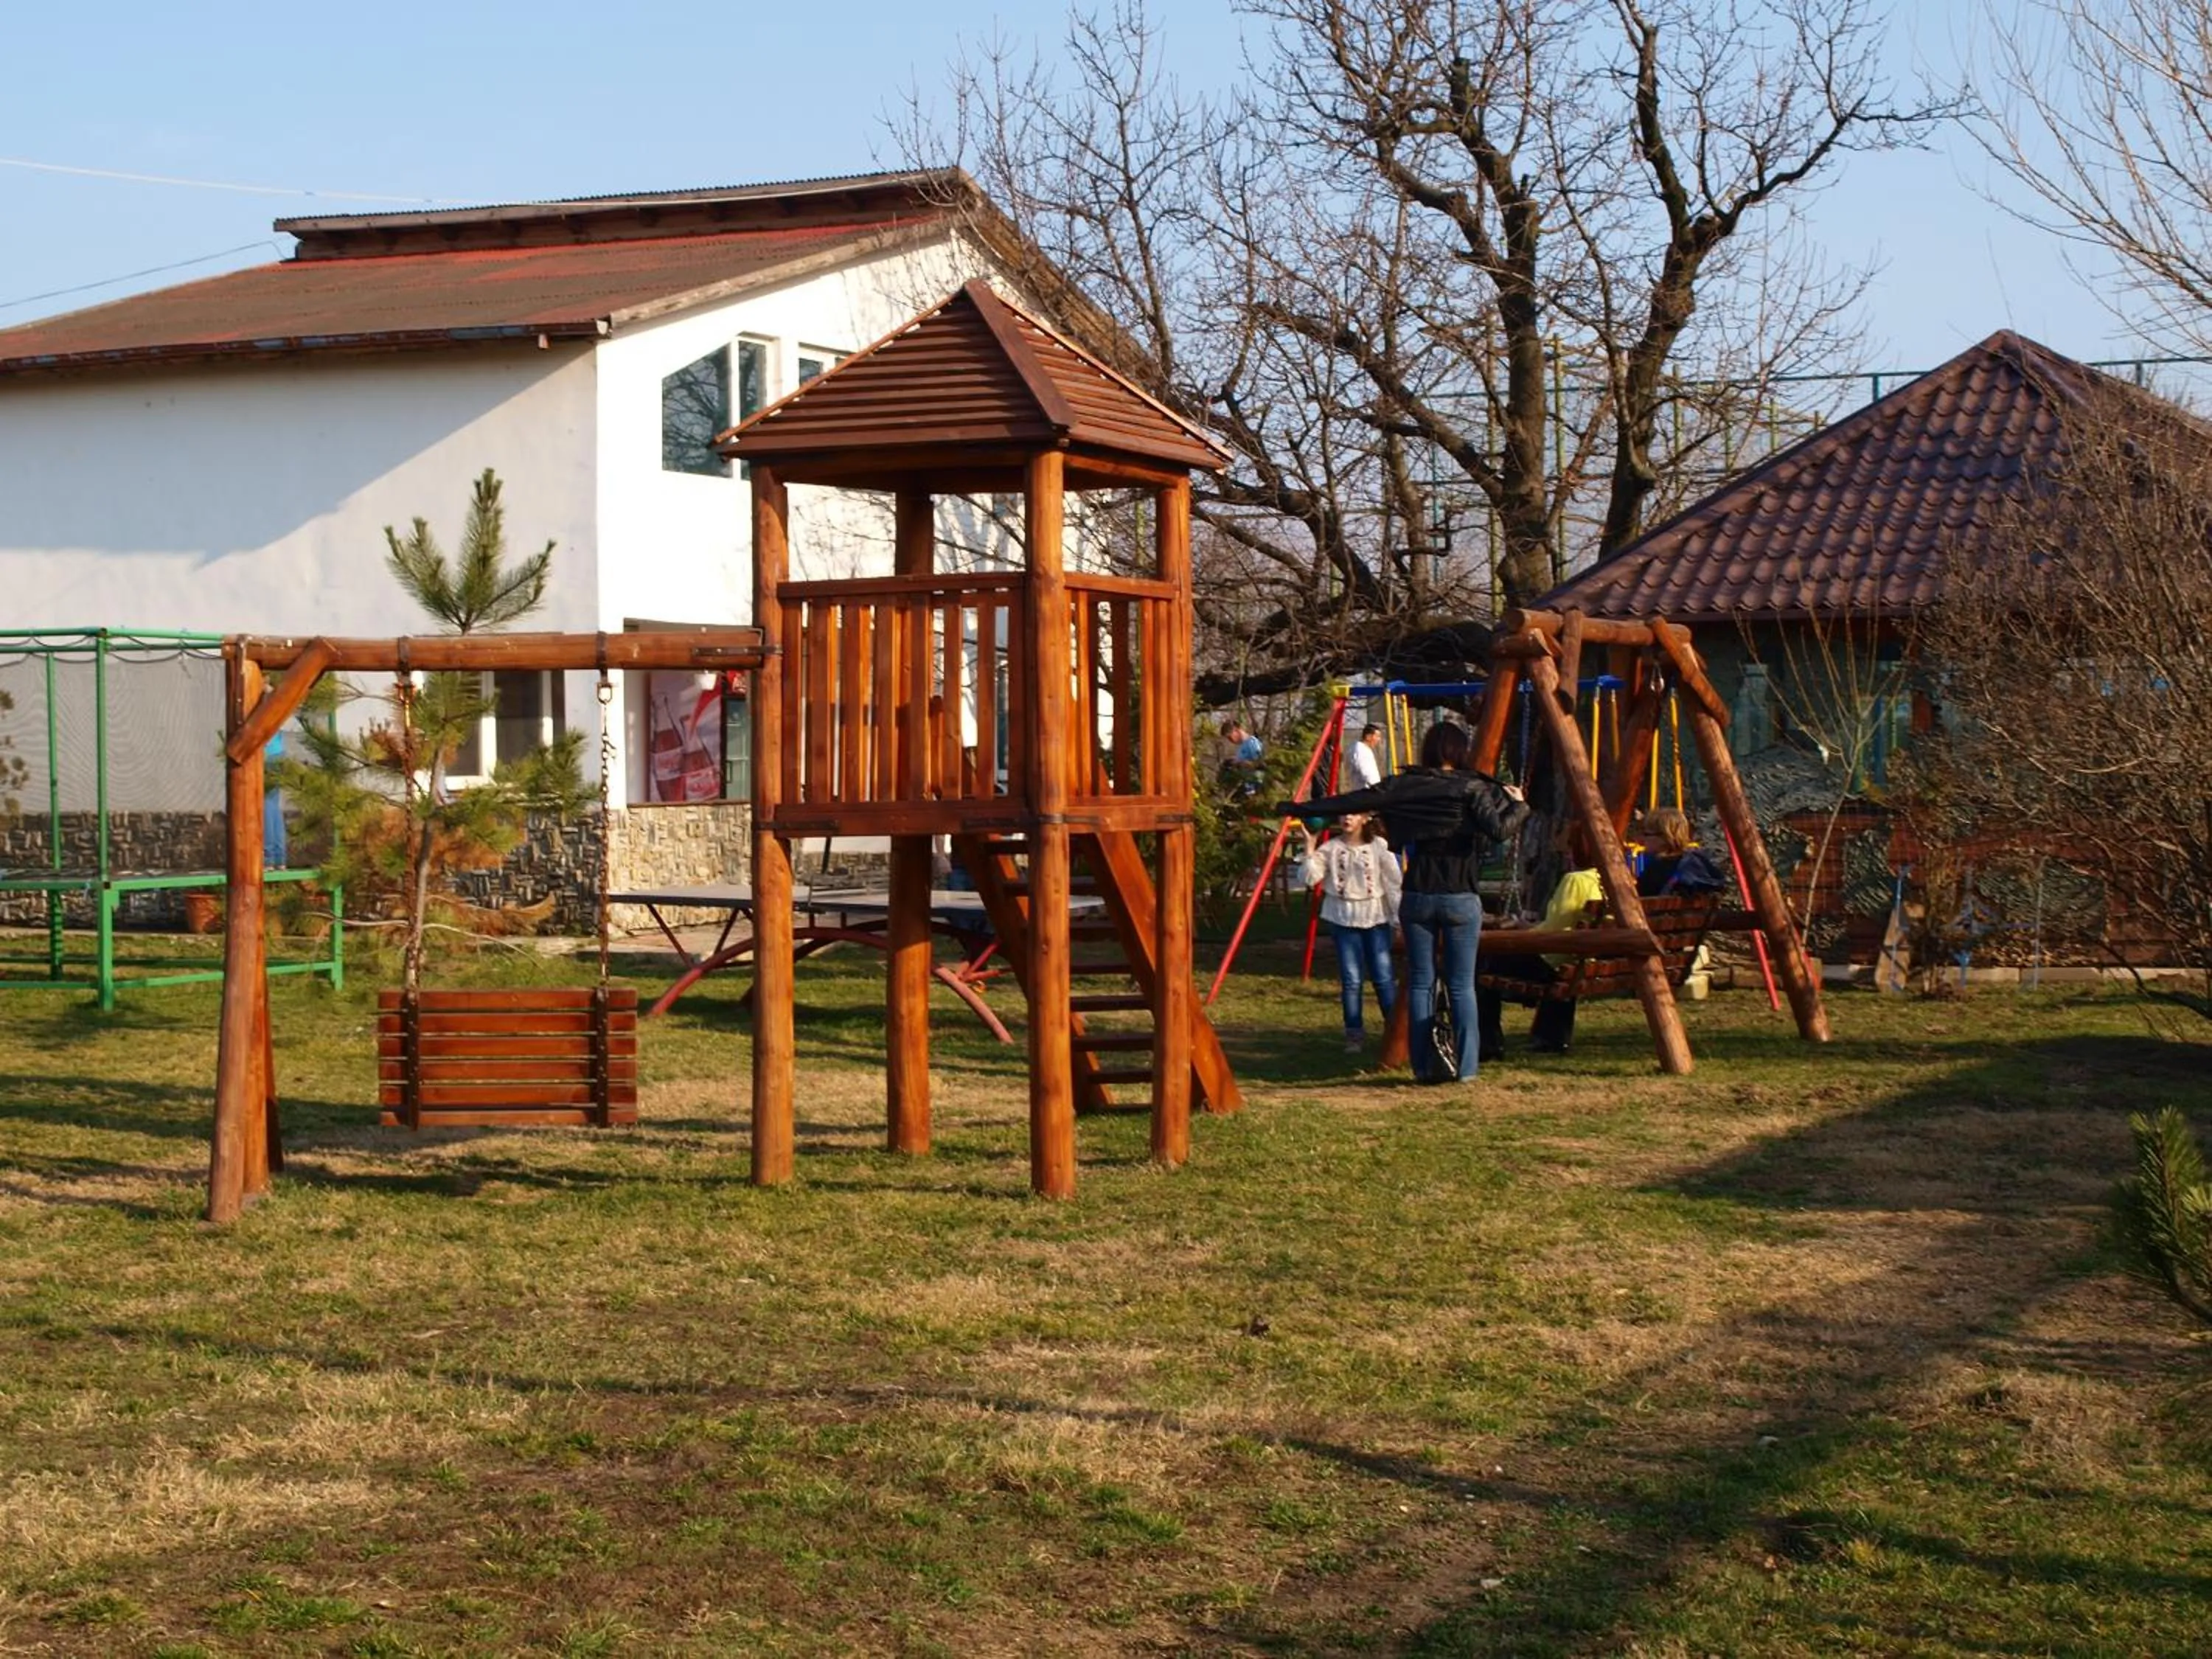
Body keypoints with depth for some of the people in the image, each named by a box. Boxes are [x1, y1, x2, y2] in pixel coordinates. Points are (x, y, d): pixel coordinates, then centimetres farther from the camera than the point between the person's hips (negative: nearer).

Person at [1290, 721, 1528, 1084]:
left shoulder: (1404, 785, 0)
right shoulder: (1472, 789, -7)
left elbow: (1353, 802, -2)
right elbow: (1498, 830, -19)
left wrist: (1300, 810, 4)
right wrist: (1518, 805, -1)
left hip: (1417, 897, 2)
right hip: (1460, 899, -2)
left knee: (1420, 983, 8)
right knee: (1461, 986, 4)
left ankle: (1426, 1065, 6)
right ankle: (1465, 1067, 2)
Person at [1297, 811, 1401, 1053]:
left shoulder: (1379, 847, -2)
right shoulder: (1331, 848, 1)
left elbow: (1393, 883, -1)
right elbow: (1311, 878, -8)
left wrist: (1400, 919, -4)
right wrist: (1310, 845, -13)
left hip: (1375, 917, -1)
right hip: (1343, 919, 1)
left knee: (1384, 977, -3)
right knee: (1351, 979, 1)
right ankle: (1354, 1034, 11)